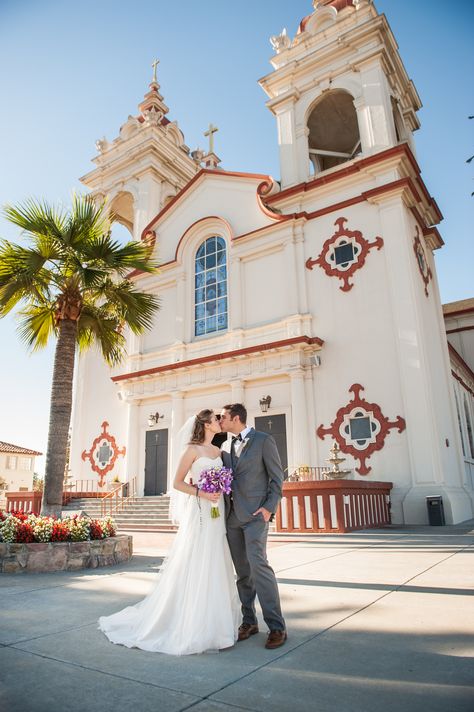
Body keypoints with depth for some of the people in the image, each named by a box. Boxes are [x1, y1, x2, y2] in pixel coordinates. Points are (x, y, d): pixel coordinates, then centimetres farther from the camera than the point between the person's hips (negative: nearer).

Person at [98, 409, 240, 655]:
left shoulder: (218, 451, 13)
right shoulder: (192, 449, -6)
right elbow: (178, 483, -8)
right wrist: (200, 493, -19)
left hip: (217, 515, 7)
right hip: (199, 514, -7)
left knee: (215, 566, 11)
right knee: (193, 566, -2)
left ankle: (210, 623, 23)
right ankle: (188, 624, 11)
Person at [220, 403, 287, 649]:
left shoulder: (264, 440, -3)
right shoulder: (225, 447, 15)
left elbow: (277, 476, -4)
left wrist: (269, 508, -12)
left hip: (255, 514, -6)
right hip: (232, 515, 6)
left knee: (258, 564, -14)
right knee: (242, 571, 10)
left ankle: (276, 626, -4)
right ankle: (249, 621, 22)